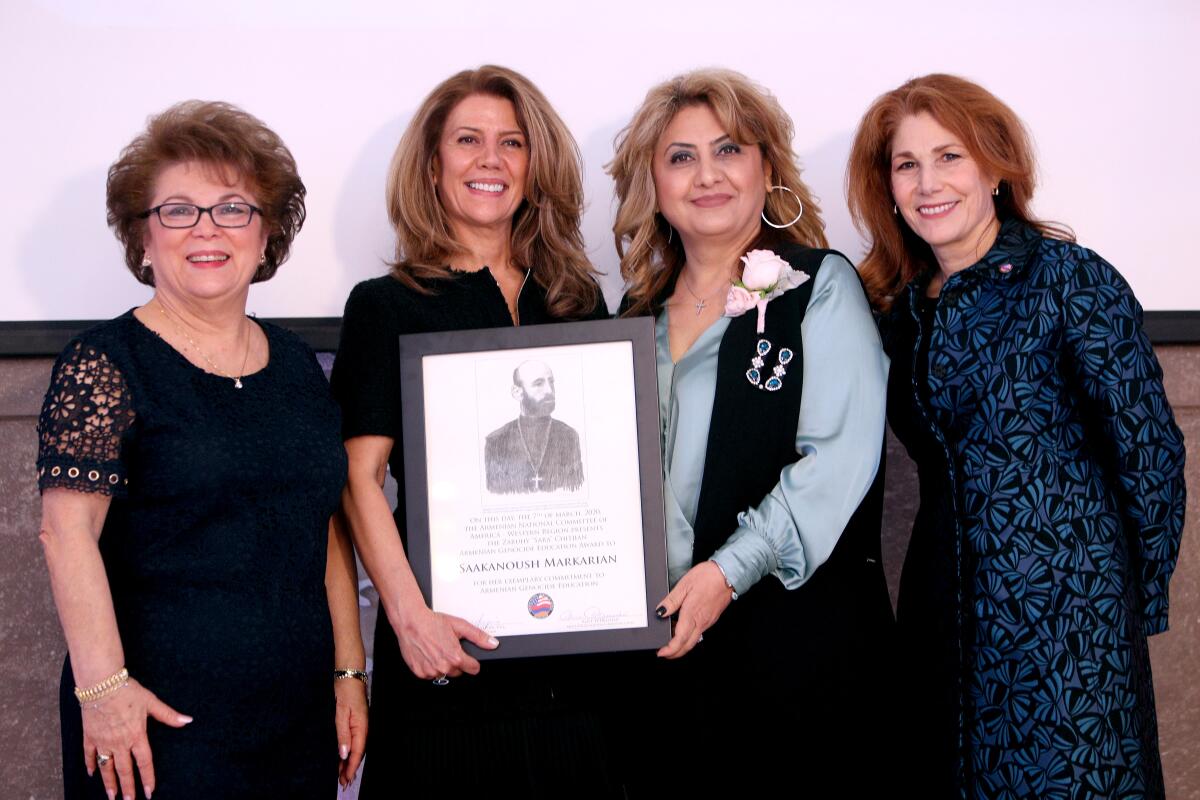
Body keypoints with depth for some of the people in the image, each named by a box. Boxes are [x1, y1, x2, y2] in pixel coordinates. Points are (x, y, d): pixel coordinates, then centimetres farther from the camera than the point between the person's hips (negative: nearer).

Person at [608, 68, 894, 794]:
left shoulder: (820, 284, -3)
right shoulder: (645, 311, 13)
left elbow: (840, 456, -13)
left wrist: (727, 572, -19)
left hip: (797, 627, -4)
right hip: (664, 634, 5)